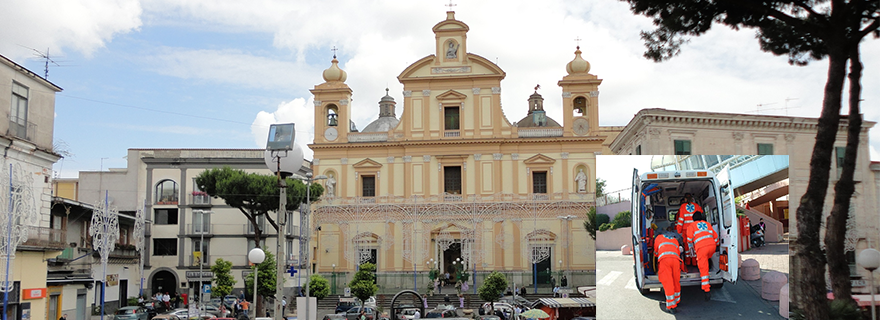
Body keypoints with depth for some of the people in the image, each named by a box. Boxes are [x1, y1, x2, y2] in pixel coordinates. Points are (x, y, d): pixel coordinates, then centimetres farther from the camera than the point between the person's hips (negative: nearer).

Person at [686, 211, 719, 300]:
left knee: (704, 269, -3)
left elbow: (690, 238, 1)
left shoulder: (691, 226, 16)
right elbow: (715, 237, 24)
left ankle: (707, 291, -9)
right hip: (712, 245, 4)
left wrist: (692, 249, 14)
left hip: (701, 247, -4)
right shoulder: (708, 224, 27)